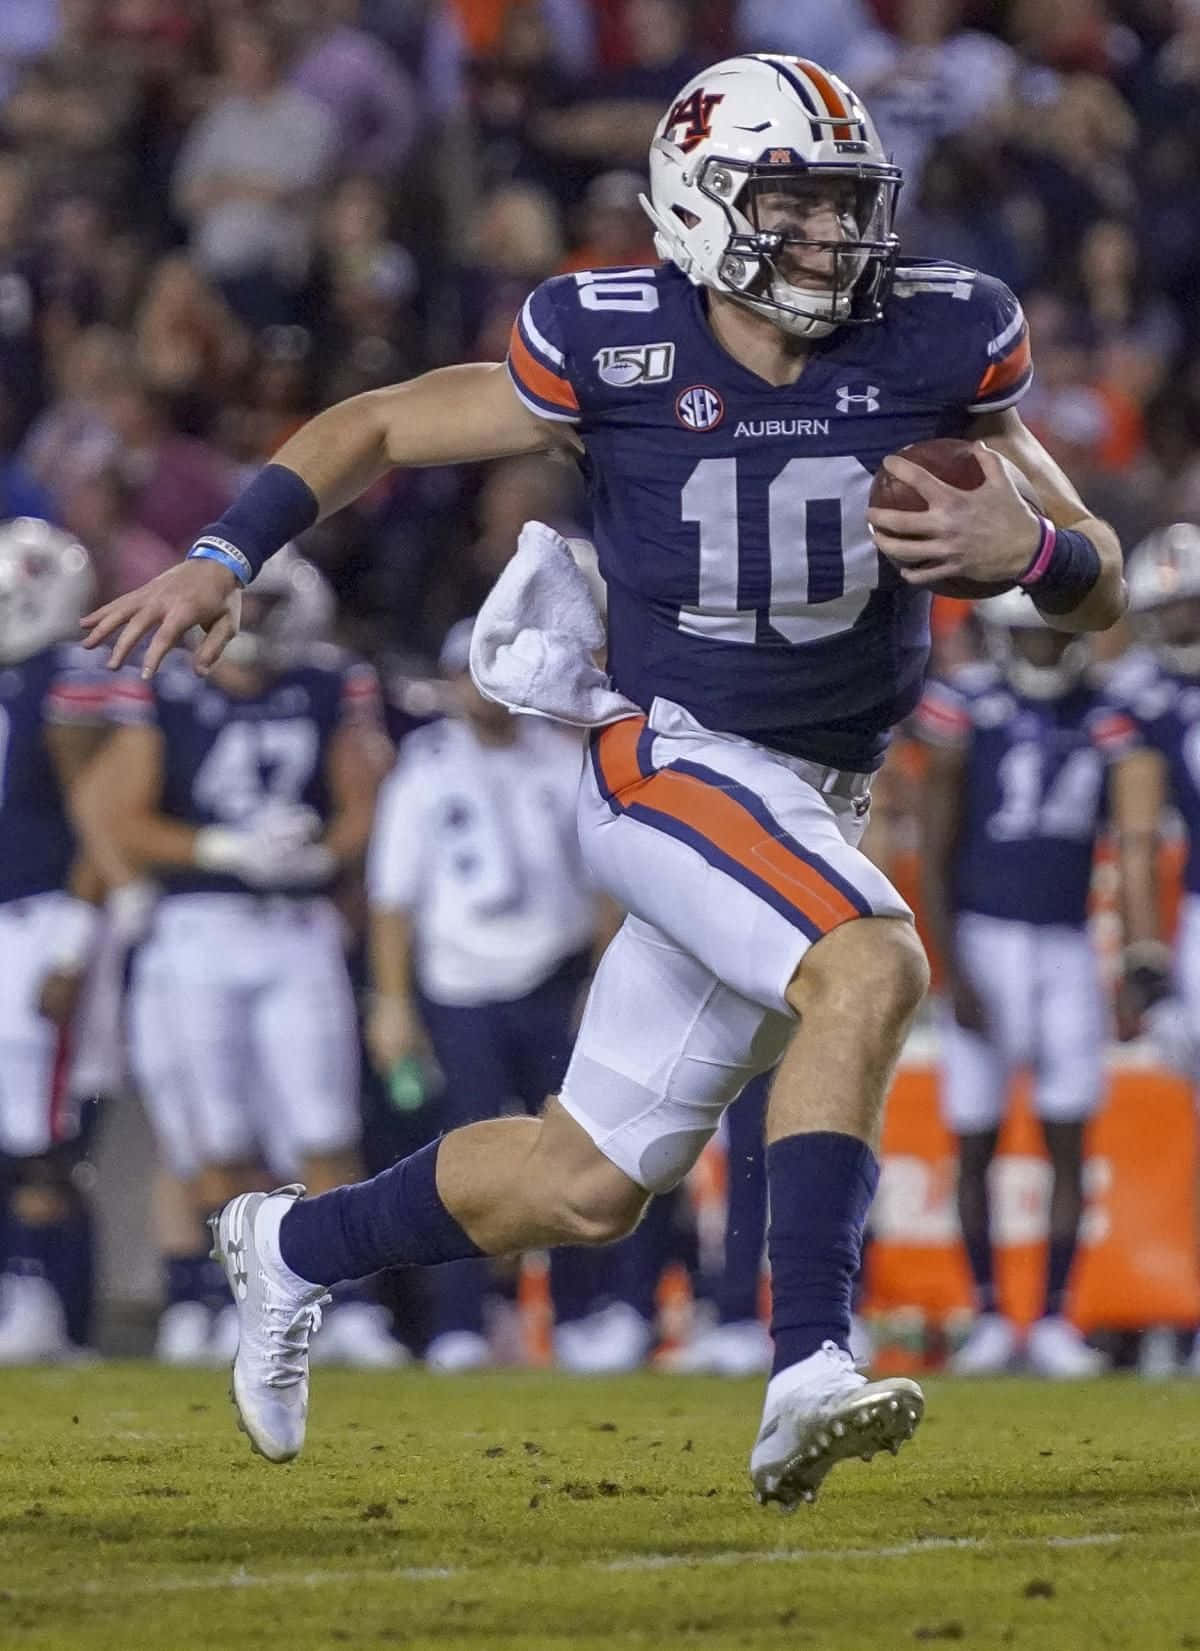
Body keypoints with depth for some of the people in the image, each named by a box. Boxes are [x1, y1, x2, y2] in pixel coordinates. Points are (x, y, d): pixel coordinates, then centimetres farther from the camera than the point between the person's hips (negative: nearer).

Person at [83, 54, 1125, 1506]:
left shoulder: (935, 347, -4)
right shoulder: (615, 352, -10)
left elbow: (1100, 592, 0)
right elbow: (378, 428, 5)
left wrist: (1023, 545, -22)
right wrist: (223, 559, -7)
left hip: (815, 809, 5)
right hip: (669, 762, -5)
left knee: (586, 1187, 10)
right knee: (871, 968, -33)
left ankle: (292, 1246, 36)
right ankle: (808, 1377, -36)